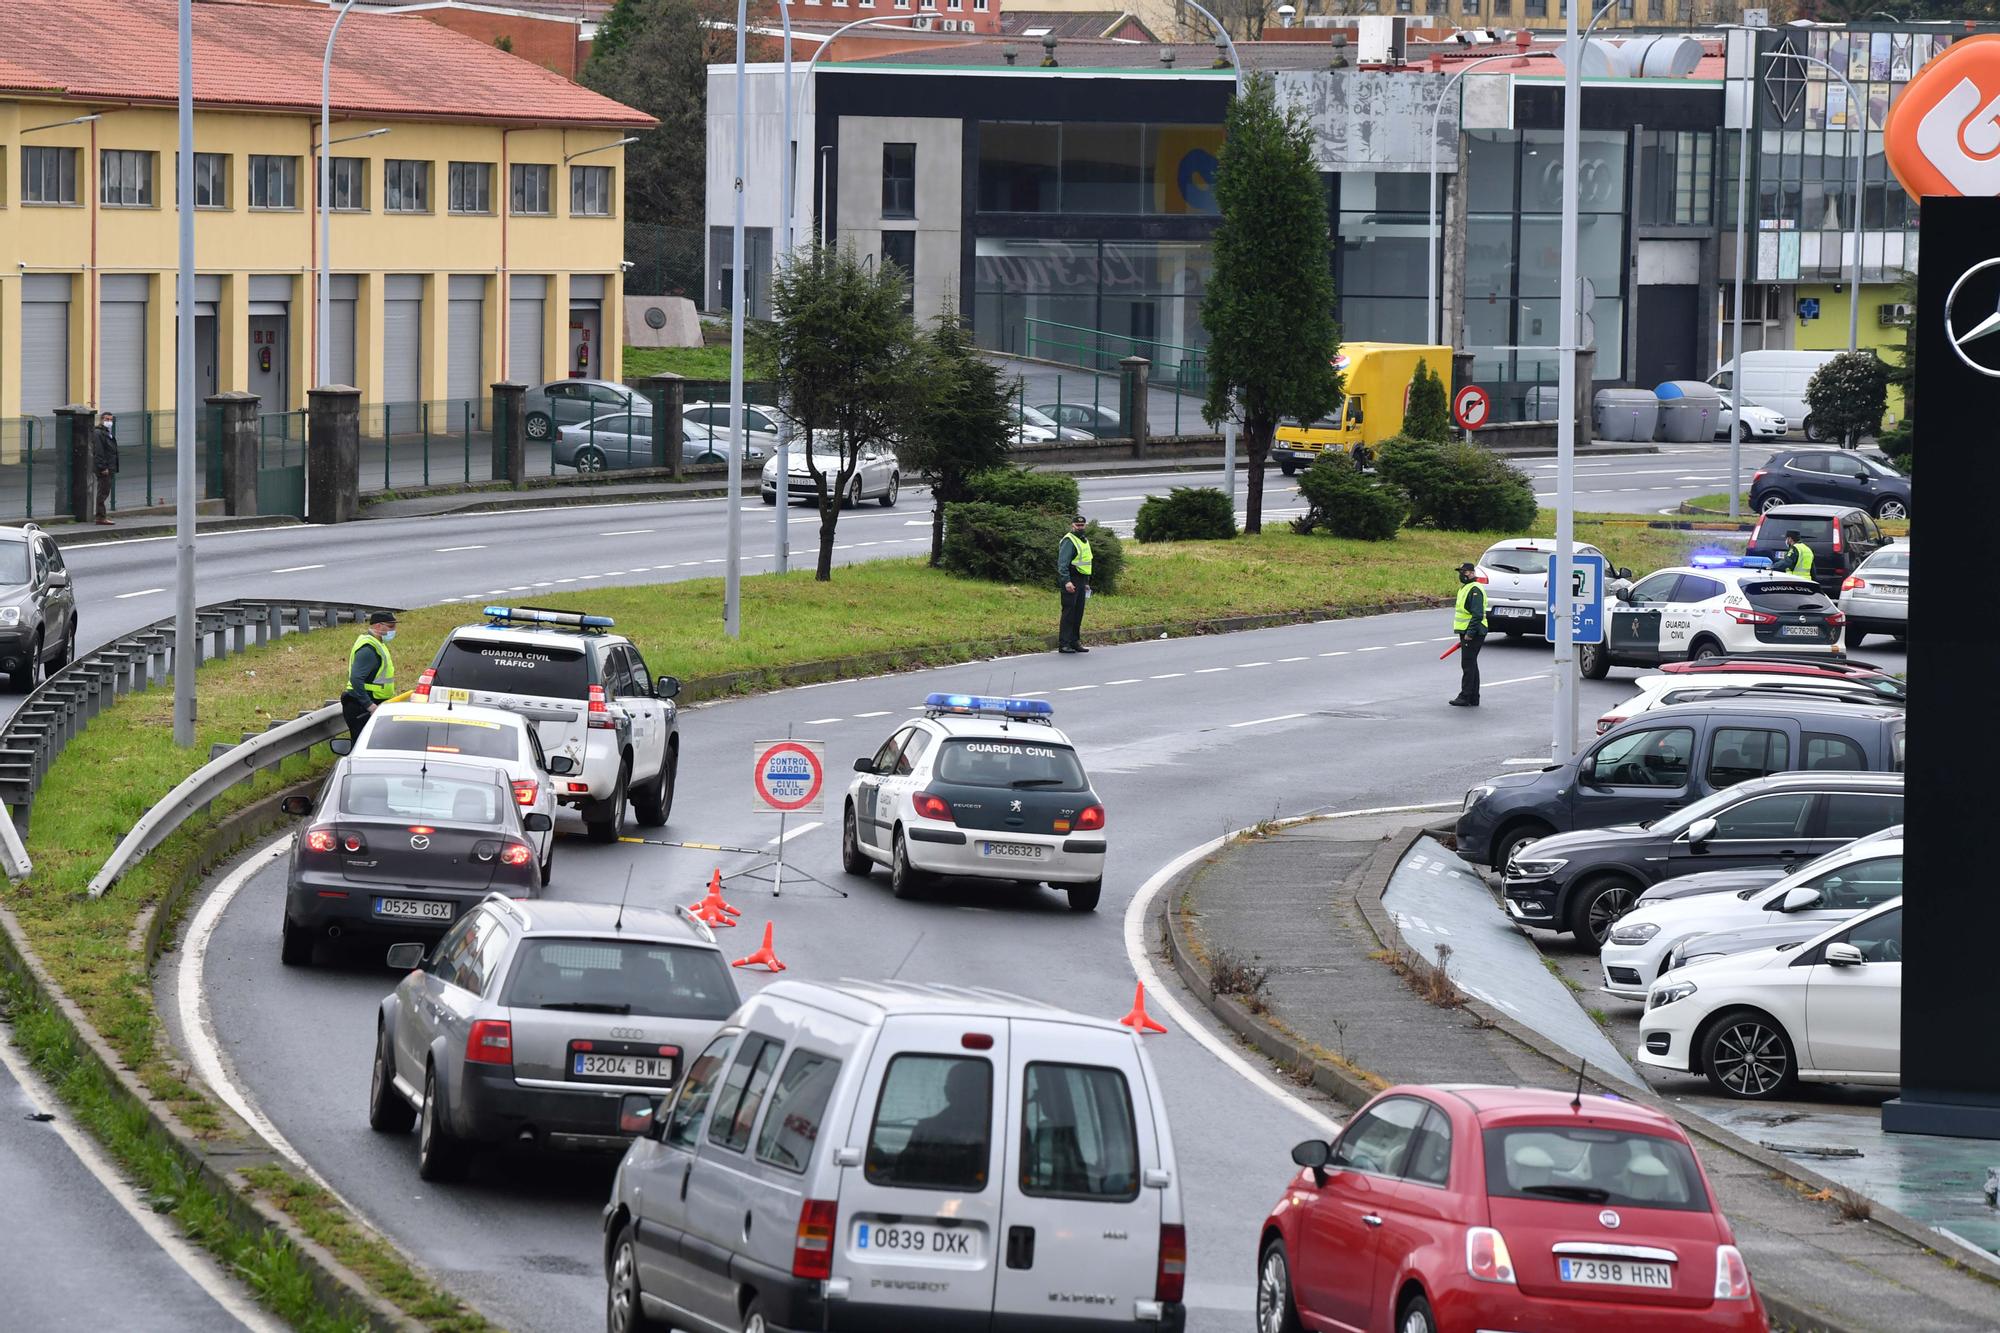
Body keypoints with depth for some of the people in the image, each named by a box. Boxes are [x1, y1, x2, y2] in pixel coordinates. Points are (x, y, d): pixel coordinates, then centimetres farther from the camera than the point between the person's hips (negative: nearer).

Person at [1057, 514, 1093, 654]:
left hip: (1081, 581, 9)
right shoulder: (1068, 541, -11)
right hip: (1071, 581, -9)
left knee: (1078, 613, 11)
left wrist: (1086, 583, 25)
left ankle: (1075, 641, 18)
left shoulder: (1085, 541, 19)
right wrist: (1067, 581, -28)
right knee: (1069, 612, -9)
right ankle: (1064, 644, -9)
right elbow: (1062, 563, -19)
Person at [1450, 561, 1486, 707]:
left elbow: (1477, 614, -23)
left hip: (1472, 633, -11)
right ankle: (1473, 699, 17)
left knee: (1468, 665, -9)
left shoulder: (1474, 590, -16)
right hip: (1467, 633, 11)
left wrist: (1469, 633, -25)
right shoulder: (1465, 588, 18)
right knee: (1471, 665, 13)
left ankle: (1465, 697, -8)